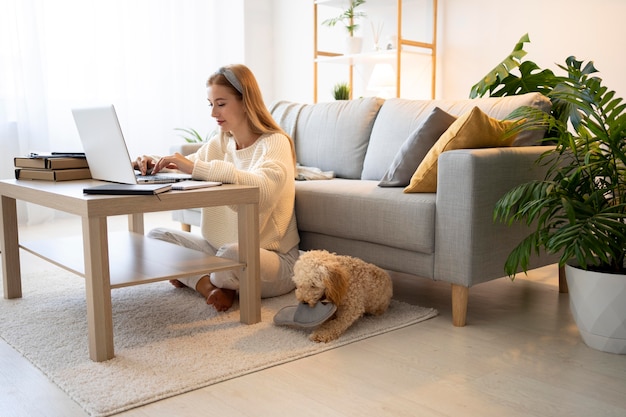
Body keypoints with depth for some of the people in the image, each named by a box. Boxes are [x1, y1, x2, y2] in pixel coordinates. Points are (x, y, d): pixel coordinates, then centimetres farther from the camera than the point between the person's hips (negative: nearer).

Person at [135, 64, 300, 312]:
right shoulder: (220, 142, 9)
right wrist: (154, 165, -11)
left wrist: (196, 167, -39)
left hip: (271, 257, -6)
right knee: (157, 236, -3)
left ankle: (195, 279, -4)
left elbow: (262, 188, -35)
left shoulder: (274, 143, -14)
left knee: (232, 253, -37)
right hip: (219, 245, 7)